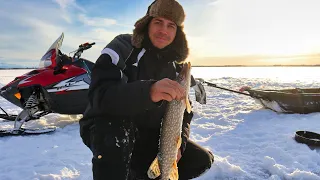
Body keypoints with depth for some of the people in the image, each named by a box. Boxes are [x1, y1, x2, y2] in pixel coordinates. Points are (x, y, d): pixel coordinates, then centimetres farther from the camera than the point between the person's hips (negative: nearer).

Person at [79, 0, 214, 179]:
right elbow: (99, 95, -31)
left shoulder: (176, 66, 3)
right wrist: (148, 91, -48)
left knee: (202, 160, -1)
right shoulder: (123, 46, -15)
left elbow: (183, 111, 6)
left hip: (148, 137, 6)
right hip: (106, 129, -5)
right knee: (117, 133, -39)